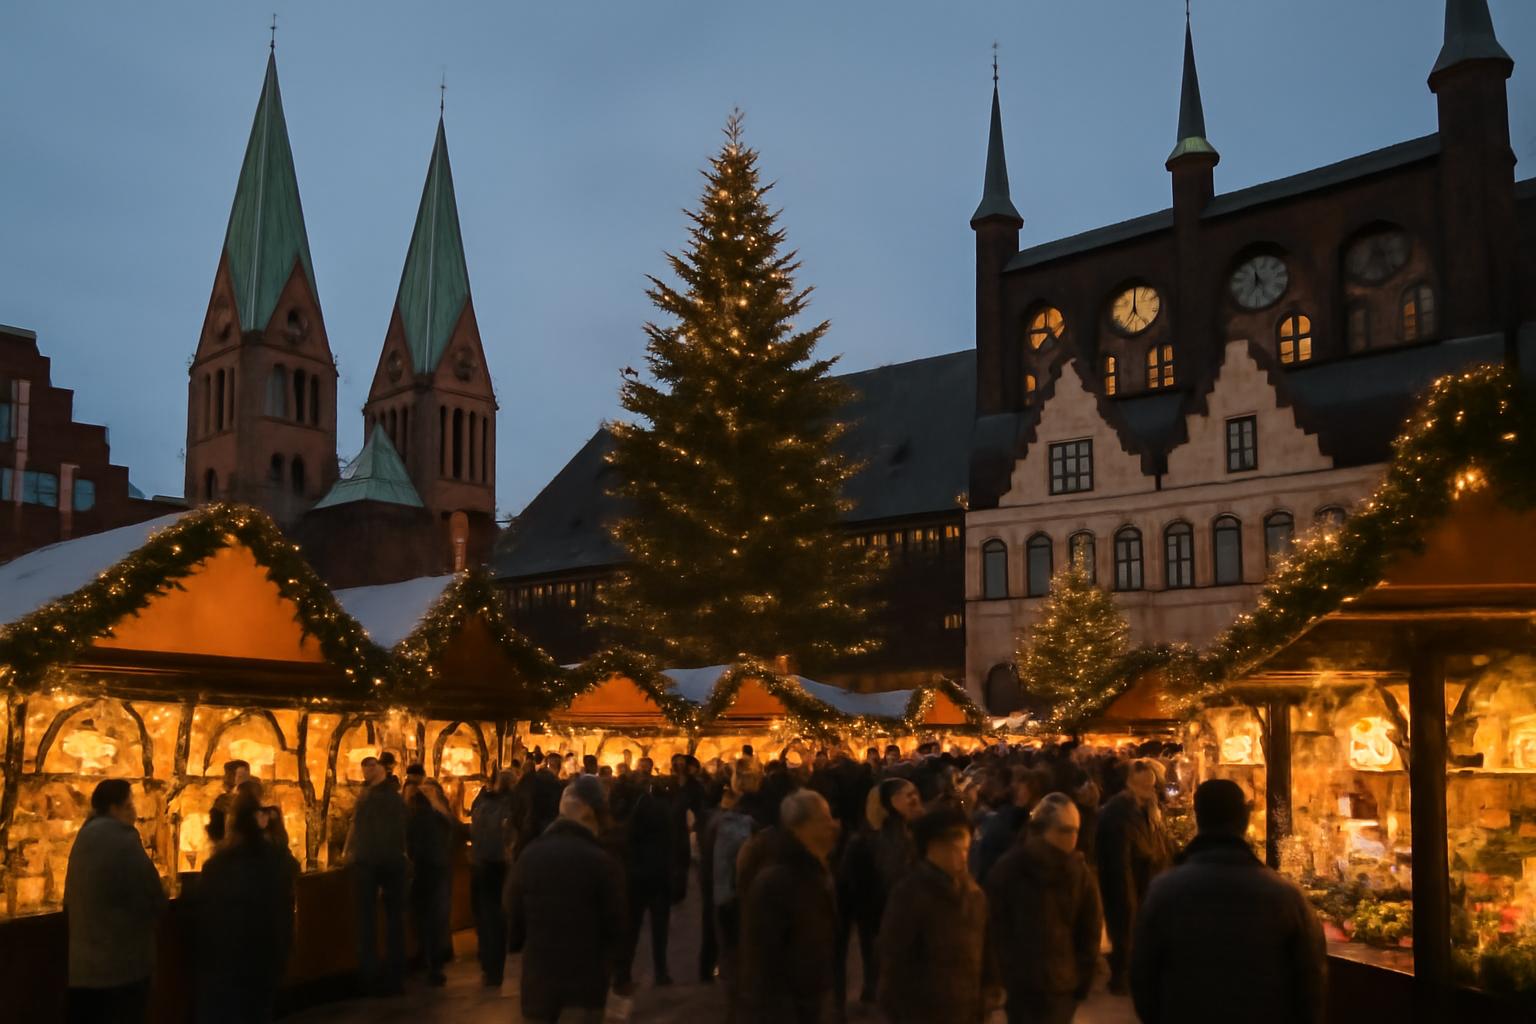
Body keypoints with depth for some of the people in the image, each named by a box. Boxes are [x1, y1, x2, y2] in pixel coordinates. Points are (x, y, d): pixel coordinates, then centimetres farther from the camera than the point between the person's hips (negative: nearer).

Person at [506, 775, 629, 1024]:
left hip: (537, 979, 3)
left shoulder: (528, 857, 0)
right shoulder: (603, 862, -10)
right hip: (586, 980, -3)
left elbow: (512, 919, 2)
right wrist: (621, 973, 7)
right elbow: (616, 926, -7)